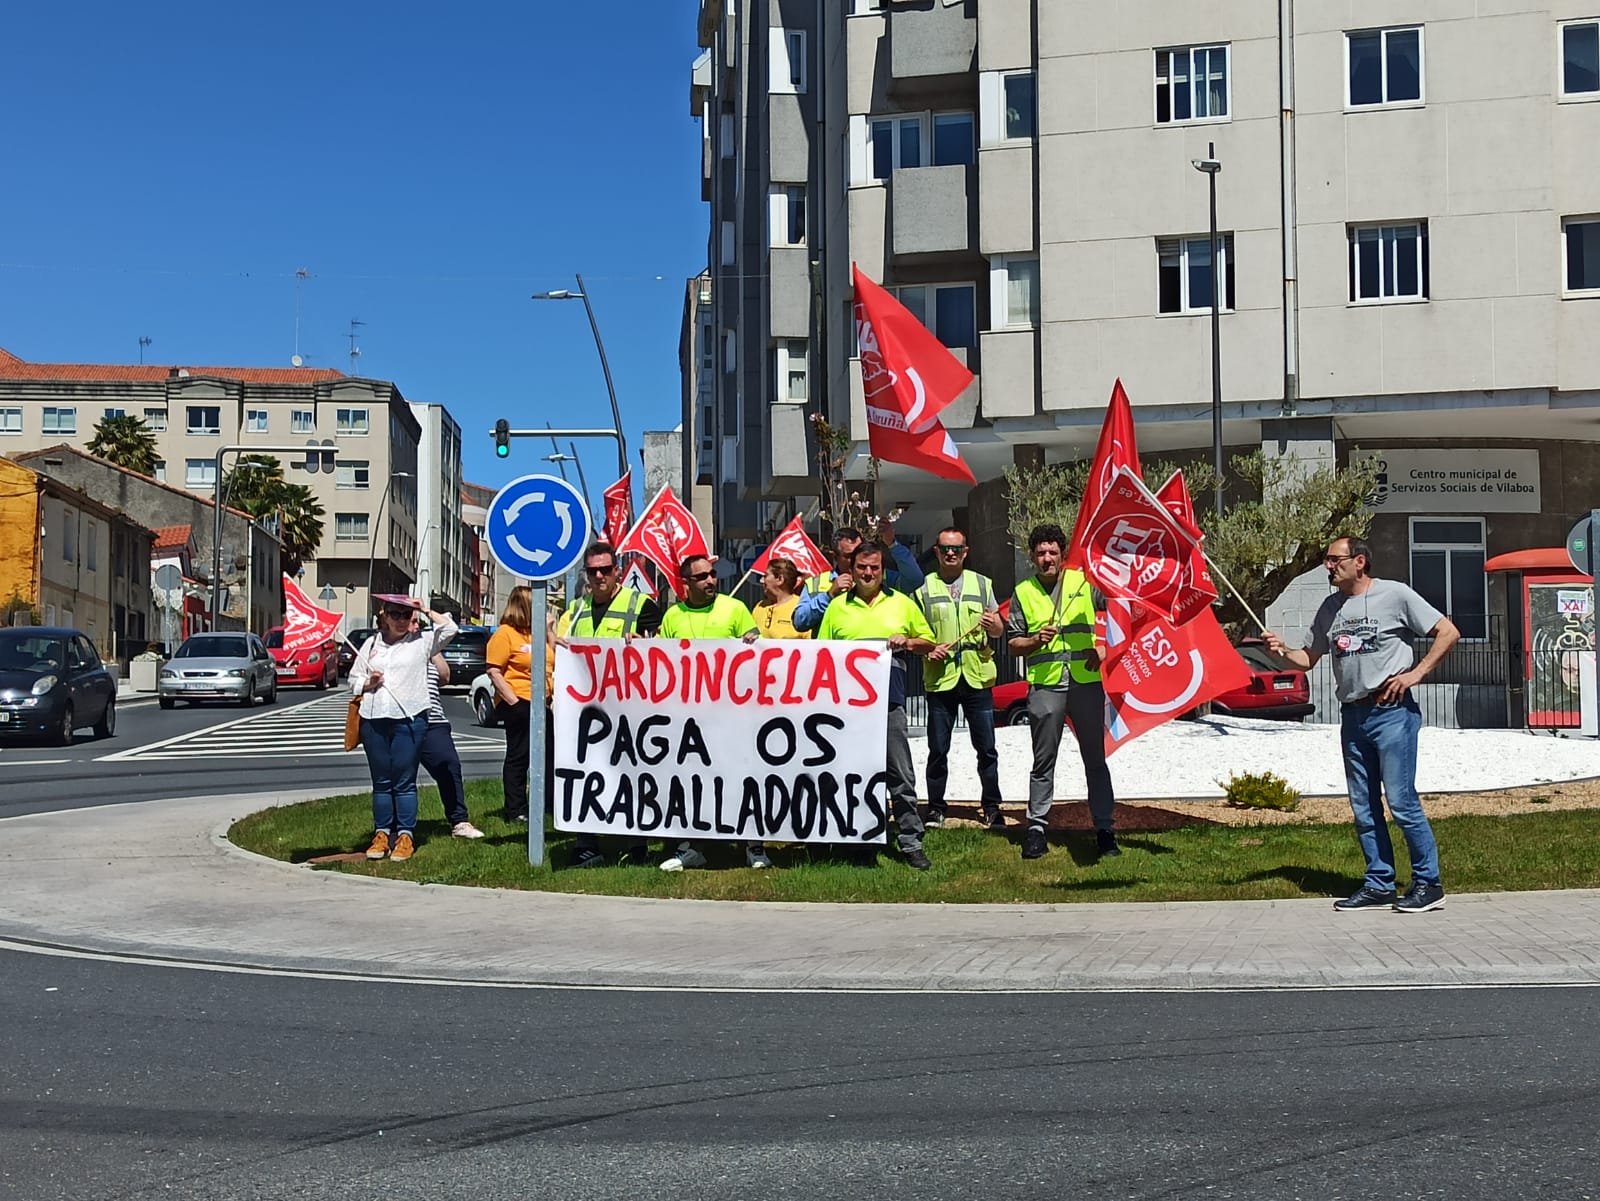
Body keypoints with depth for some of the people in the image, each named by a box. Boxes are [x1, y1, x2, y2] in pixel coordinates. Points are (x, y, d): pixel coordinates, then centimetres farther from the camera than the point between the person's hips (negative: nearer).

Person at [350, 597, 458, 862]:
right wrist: (368, 684, -1)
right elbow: (353, 679, 20)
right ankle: (381, 834, 14)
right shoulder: (371, 644, 15)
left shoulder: (421, 642, 6)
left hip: (409, 719, -3)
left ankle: (406, 836, 2)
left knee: (405, 781, -3)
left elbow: (449, 628, -7)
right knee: (381, 781, 8)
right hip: (374, 720, 3)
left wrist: (426, 611, 2)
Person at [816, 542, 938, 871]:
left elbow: (928, 643, 16)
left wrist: (907, 642, -5)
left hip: (889, 703, -1)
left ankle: (912, 843, 4)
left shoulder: (903, 604, 11)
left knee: (901, 776, -1)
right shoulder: (837, 607, 10)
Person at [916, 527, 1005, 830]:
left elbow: (999, 630, 13)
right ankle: (935, 808, 15)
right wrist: (928, 650, -13)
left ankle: (992, 808, 13)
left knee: (986, 747, 4)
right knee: (938, 749, 4)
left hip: (978, 677, 1)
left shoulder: (982, 584, 10)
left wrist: (993, 625, -10)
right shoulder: (924, 587, 6)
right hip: (939, 678, -1)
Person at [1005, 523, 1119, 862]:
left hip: (1086, 682, 0)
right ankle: (1036, 827, 10)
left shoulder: (1084, 581, 7)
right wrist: (1035, 640, -10)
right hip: (1045, 685, 0)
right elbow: (1013, 643, 10)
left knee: (1095, 758, 4)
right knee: (1043, 761, 3)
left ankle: (1105, 829, 10)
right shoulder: (1023, 592, 9)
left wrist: (1099, 649, 1)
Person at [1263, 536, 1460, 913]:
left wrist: (1415, 673, -11)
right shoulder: (1330, 608, 13)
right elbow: (1309, 658, 17)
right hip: (1352, 715, 7)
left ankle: (1428, 883, 3)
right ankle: (1379, 885, 17)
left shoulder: (1394, 594, -5)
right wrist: (1282, 651, -4)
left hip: (1391, 711, -7)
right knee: (1363, 807, 9)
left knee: (1402, 801, -7)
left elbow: (1448, 632, -4)